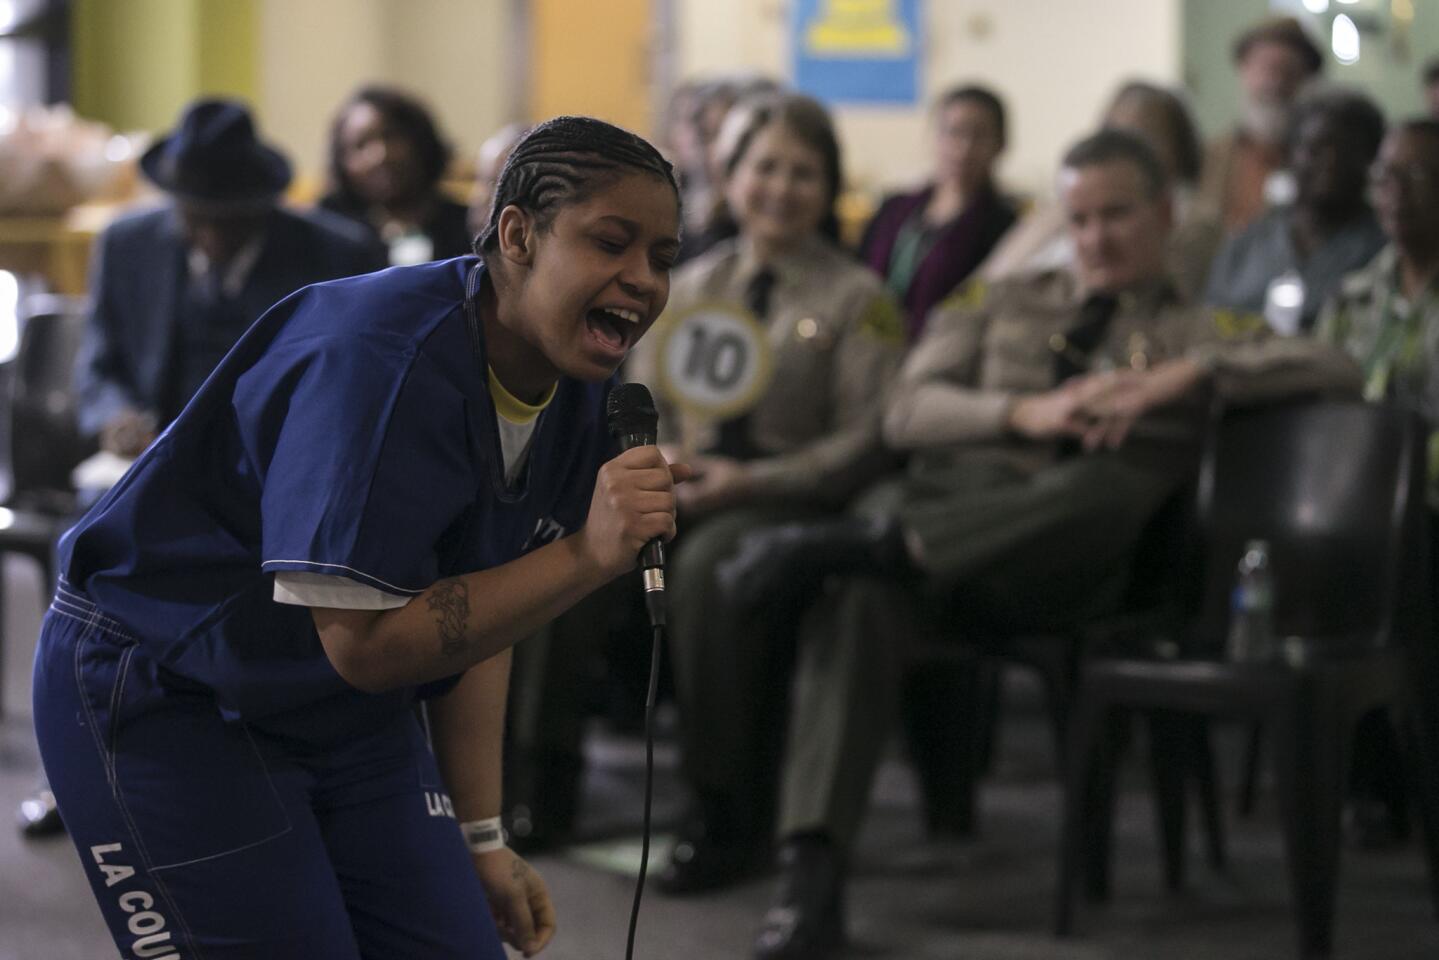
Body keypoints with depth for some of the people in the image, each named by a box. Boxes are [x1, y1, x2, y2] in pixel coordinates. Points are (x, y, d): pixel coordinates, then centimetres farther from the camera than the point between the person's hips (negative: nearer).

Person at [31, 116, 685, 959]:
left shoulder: (578, 394, -1)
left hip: (349, 720, 8)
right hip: (163, 698, -8)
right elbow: (364, 642, -31)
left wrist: (479, 842, 6)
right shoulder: (388, 356, -28)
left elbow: (477, 620, 8)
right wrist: (586, 556, -34)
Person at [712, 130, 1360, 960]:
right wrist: (1029, 412, -6)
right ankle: (811, 877, -45)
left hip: (1064, 565, -1)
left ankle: (857, 547, -47)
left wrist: (1183, 374, -11)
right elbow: (908, 410, 12)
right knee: (859, 601, -35)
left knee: (1112, 484, -39)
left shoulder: (1201, 335, 21)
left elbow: (1335, 370, 2)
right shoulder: (1002, 306, 29)